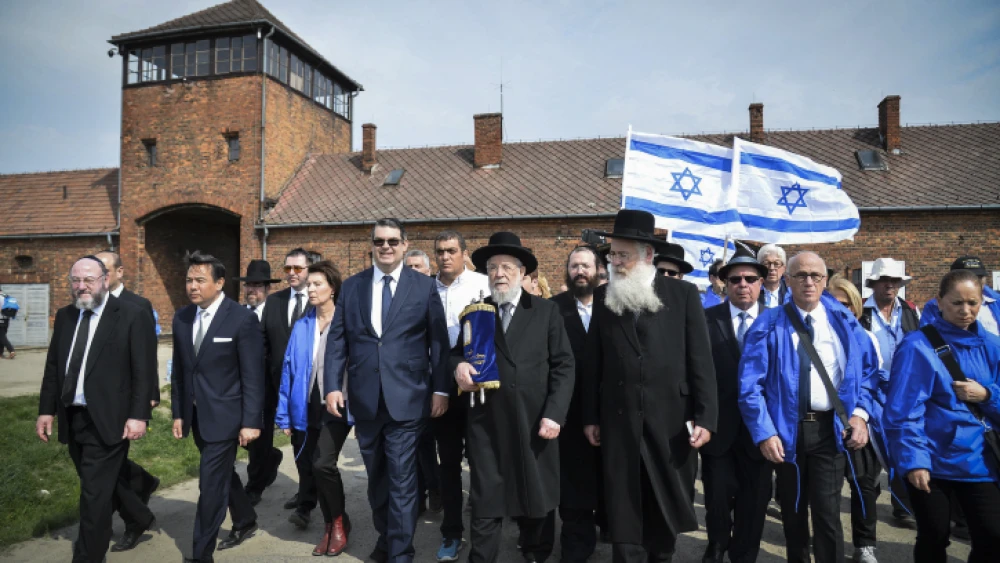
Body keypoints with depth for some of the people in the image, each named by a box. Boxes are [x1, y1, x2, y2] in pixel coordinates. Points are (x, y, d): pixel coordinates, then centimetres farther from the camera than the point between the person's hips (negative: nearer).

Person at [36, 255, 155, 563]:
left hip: (107, 419, -6)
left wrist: (138, 415, -16)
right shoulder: (64, 316, 9)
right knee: (99, 487, 18)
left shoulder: (132, 315, -10)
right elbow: (53, 366, 14)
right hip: (73, 418, 7)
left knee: (95, 493, -2)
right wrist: (46, 409, 9)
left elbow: (144, 371, -12)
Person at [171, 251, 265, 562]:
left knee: (211, 485, -2)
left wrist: (251, 421, -15)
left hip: (224, 415, -7)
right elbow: (179, 370, 11)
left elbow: (253, 376, -14)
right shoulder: (182, 317, 4)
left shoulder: (243, 319, -15)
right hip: (196, 415, 7)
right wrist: (178, 413, 10)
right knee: (222, 474, 21)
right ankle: (245, 522, 42)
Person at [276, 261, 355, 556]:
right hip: (307, 409, 5)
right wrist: (284, 415, 5)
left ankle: (339, 523, 9)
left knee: (323, 464, -17)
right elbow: (288, 370, 7)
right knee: (315, 470, 11)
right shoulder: (301, 326, 6)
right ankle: (331, 526, 32)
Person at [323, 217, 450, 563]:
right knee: (376, 476, 19)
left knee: (402, 481, 2)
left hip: (406, 398, -3)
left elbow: (438, 342, 0)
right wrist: (333, 385, -2)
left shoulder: (425, 287, 0)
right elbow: (337, 339, 6)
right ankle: (385, 535, 40)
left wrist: (441, 389, -4)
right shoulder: (351, 286, 7)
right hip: (365, 399, 3)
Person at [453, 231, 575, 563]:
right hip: (487, 422, 1)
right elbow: (456, 351, 17)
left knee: (537, 500, 13)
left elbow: (563, 366, 0)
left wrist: (554, 414, -9)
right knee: (485, 502, 4)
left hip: (534, 422, 0)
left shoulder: (547, 311, 5)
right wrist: (458, 365, -7)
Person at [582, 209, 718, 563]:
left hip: (671, 420, -1)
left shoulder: (683, 294, -2)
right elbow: (594, 362, 5)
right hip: (618, 421, 1)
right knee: (623, 514, 6)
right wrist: (590, 416, 5)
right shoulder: (604, 296, 4)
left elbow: (701, 360, -3)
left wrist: (705, 416, -7)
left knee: (667, 506, 15)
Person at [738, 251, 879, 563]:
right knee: (792, 512, 16)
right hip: (786, 429, 0)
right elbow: (750, 383, -8)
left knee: (827, 512, -3)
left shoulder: (843, 321, 4)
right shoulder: (769, 324, -5)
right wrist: (764, 432, -16)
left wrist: (860, 413, -8)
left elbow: (868, 370, 8)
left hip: (830, 427, 1)